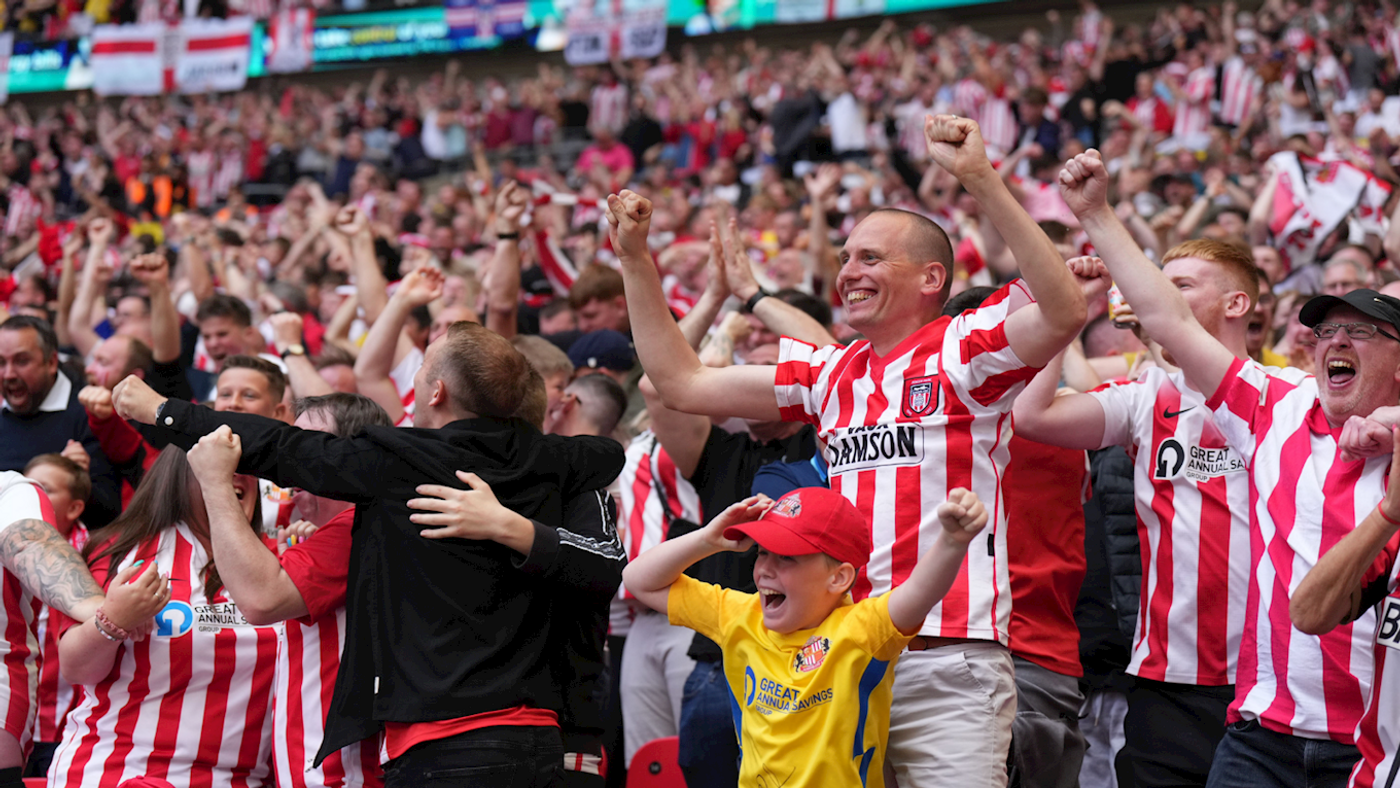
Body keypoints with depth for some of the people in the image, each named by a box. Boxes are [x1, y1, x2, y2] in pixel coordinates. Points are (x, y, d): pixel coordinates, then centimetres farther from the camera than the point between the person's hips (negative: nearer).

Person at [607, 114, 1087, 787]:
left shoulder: (962, 352, -2)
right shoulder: (831, 373, 17)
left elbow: (1065, 312, -21)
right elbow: (682, 384, 20)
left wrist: (981, 180, -27)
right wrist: (635, 259, 14)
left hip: (947, 663, -6)